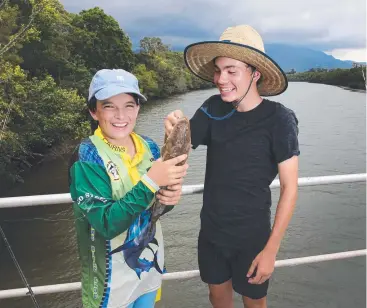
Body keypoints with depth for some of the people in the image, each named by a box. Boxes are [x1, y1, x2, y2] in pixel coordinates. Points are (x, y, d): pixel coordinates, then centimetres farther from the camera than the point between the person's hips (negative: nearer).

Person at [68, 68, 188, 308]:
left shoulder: (149, 147, -6)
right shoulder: (87, 158, -21)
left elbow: (154, 205, 4)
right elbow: (107, 224, -27)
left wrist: (169, 197, -19)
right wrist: (150, 182, -36)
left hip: (150, 260, 5)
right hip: (111, 274, -5)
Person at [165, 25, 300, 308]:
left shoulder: (279, 119, -19)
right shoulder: (214, 109, -9)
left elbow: (289, 187, -15)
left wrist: (271, 249, -16)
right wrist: (173, 133, -34)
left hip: (252, 236, -3)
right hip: (211, 230, 3)